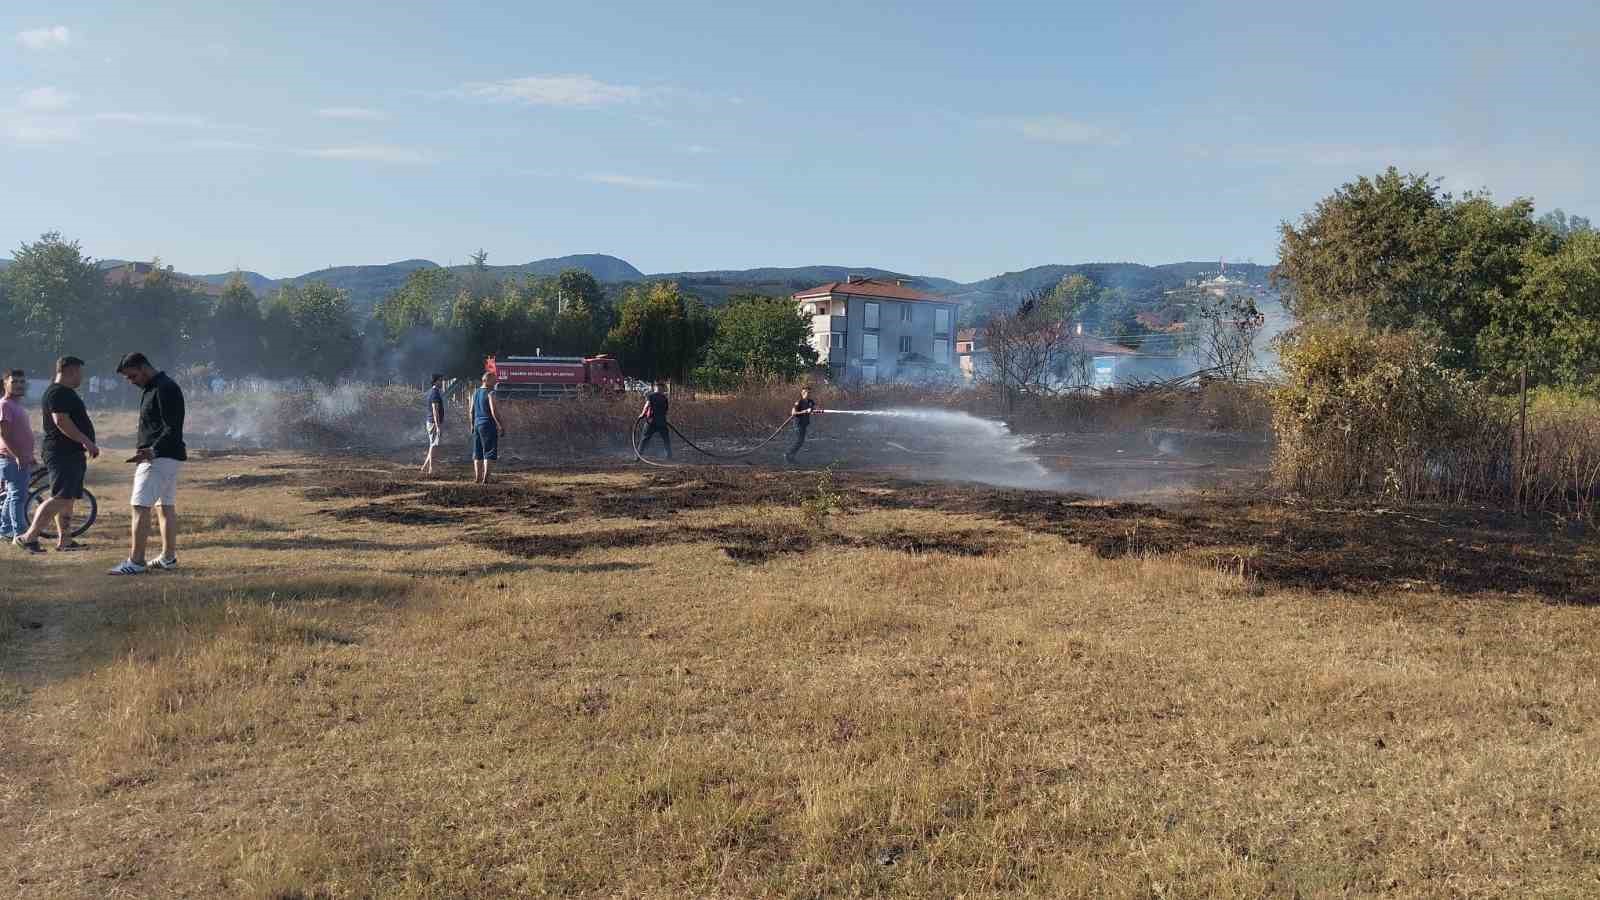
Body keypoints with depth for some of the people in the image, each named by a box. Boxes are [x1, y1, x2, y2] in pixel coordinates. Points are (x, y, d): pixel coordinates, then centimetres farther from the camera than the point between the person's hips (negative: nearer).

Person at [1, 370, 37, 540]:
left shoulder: (19, 406, 18)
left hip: (22, 459, 10)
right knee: (17, 495, -11)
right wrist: (17, 456, -24)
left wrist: (29, 456, 23)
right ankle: (19, 533, -12)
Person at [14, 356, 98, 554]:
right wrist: (86, 441, -24)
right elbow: (61, 421, -24)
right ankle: (28, 537, -13)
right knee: (61, 498, -15)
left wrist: (88, 444, 25)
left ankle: (64, 539, 15)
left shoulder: (66, 393, 21)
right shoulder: (58, 393, -13)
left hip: (72, 453, 11)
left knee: (68, 499, 11)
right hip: (62, 454, -11)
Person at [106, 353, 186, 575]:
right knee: (166, 507, 12)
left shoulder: (165, 389, -15)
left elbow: (172, 429, -22)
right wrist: (146, 450, 17)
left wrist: (153, 450, -33)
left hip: (159, 457, -11)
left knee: (140, 507, -11)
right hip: (169, 457, 11)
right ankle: (168, 558, 18)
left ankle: (135, 562, -12)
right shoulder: (151, 389, 18)